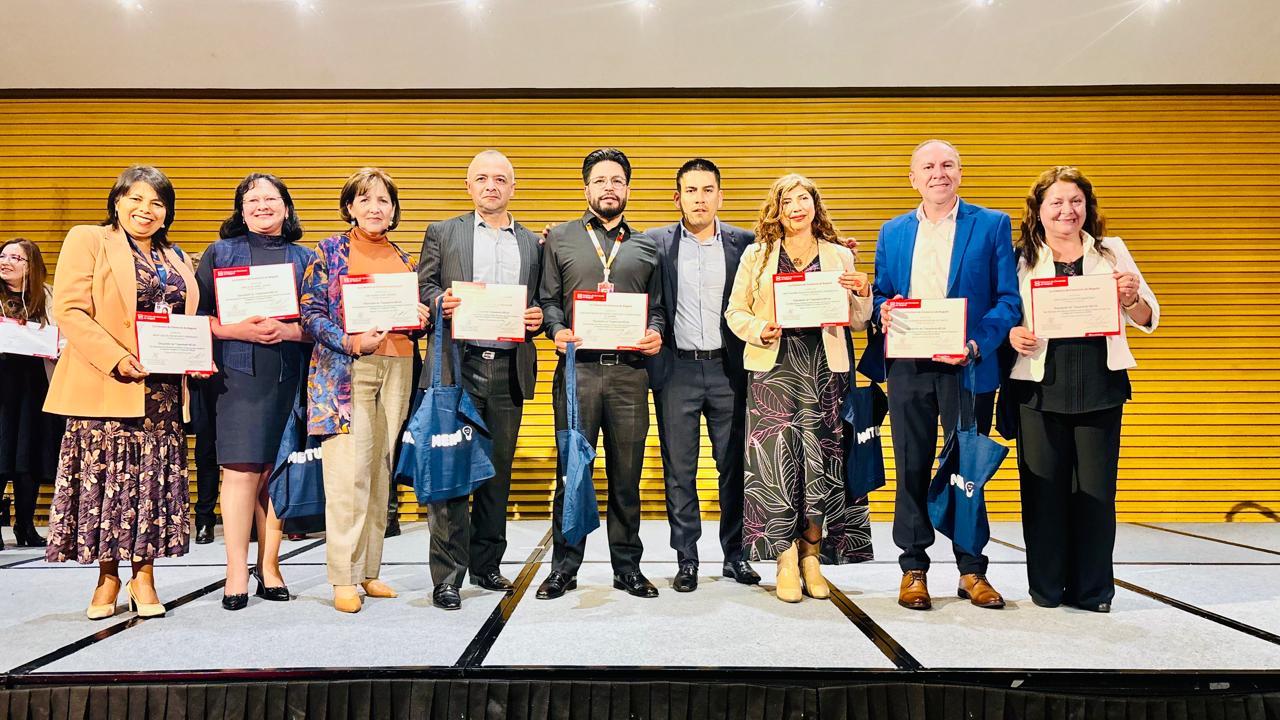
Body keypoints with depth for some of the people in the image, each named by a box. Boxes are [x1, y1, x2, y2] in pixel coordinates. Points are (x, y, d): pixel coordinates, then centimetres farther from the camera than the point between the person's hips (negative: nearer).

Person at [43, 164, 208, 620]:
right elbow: (69, 310, -8)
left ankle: (144, 576, 13)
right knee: (105, 478, 0)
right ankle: (108, 578, 13)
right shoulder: (87, 241, 3)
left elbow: (188, 320, 22)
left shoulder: (176, 259, 18)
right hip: (105, 387, -4)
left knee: (154, 479, 4)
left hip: (163, 392, 4)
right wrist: (116, 358, -18)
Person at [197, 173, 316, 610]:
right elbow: (198, 316, 4)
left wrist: (289, 330, -10)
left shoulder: (305, 258, 15)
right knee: (241, 469, -6)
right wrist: (240, 330, -12)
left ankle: (269, 566, 12)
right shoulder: (220, 253, 12)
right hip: (239, 375, -1)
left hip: (291, 375, 2)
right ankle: (237, 570, 1)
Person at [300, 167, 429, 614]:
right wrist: (352, 341, -17)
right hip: (344, 371, -4)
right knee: (348, 473, -11)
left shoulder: (403, 260, 16)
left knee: (380, 471, 5)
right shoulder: (330, 251, 4)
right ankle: (344, 579, -3)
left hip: (397, 370, 4)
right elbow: (310, 313, -2)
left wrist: (419, 319, 0)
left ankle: (369, 570, 14)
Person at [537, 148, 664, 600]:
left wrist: (655, 333, -5)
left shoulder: (646, 246, 16)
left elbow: (657, 306, 15)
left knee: (626, 474, 7)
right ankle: (564, 567, 13)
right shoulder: (560, 239, 12)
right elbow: (547, 299, 8)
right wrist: (557, 330, -10)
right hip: (577, 366, -1)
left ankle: (627, 567, 19)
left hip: (630, 371, 2)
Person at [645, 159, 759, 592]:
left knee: (734, 466, 7)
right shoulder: (655, 243, 4)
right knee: (679, 470, 5)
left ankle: (735, 555, 20)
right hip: (676, 369, 0)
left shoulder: (745, 243, 5)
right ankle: (686, 559, 15)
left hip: (728, 368, 1)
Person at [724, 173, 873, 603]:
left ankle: (811, 558, 15)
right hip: (773, 368, -1)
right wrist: (760, 331, -10)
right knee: (776, 461, -5)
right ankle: (786, 563, 5)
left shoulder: (840, 256, 13)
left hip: (824, 370, 1)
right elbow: (735, 312, 9)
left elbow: (857, 321, 15)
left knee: (820, 462, 2)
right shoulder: (757, 255, 10)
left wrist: (862, 294, -5)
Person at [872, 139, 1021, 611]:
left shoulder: (992, 225, 4)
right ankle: (913, 568, 16)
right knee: (912, 470, 5)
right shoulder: (892, 232, 14)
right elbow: (880, 295, 16)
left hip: (969, 366, -2)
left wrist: (977, 345, -16)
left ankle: (972, 571, 18)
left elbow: (1010, 298, -1)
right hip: (908, 367, 2)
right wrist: (883, 312, -8)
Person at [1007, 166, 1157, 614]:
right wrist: (1012, 334, -15)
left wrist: (1132, 298, -10)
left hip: (1100, 387, 1)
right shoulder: (1020, 258, 6)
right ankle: (1046, 588, 16)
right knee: (1043, 487, 3)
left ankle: (1093, 590, 17)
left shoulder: (1112, 252, 10)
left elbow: (1148, 321, 11)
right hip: (1039, 388, -1)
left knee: (1096, 488, 3)